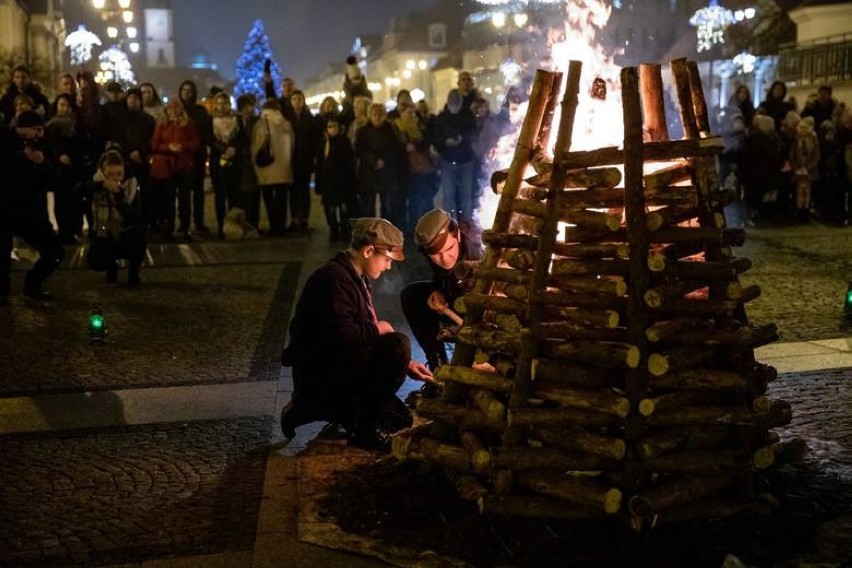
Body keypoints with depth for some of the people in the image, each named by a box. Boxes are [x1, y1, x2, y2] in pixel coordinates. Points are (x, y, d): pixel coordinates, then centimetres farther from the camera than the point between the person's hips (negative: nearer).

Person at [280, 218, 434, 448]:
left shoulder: (356, 278, 15)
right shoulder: (334, 278, -18)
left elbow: (362, 334, 20)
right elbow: (341, 334, -30)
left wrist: (406, 363, 13)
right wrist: (377, 329, -13)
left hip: (337, 365, 11)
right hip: (320, 371, -11)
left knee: (399, 418, 13)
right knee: (399, 345, -25)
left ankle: (310, 407, 15)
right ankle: (364, 428, -14)